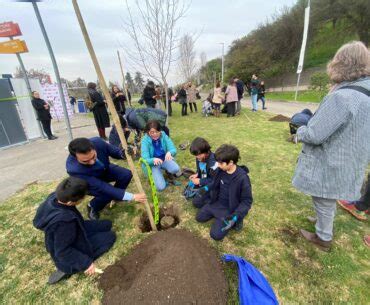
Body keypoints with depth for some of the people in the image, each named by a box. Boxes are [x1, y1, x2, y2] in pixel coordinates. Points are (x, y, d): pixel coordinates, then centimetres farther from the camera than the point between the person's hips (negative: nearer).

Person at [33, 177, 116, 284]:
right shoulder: (64, 221, -42)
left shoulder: (55, 197, -20)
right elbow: (62, 251, -29)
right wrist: (86, 263, -20)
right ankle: (69, 268, 0)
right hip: (66, 254, -7)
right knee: (110, 236, -4)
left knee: (107, 225, 8)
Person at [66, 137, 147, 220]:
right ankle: (92, 207, 7)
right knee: (107, 193, -28)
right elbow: (101, 186, -40)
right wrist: (132, 197, -44)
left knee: (127, 174, -18)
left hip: (105, 169, 4)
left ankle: (116, 195, 13)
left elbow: (115, 152, -14)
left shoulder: (98, 142, -33)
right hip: (89, 183, -4)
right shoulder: (74, 169, -41)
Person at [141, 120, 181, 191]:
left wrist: (170, 152, -42)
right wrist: (154, 160, -47)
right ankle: (155, 175, 16)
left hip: (165, 159, 2)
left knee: (175, 169, -31)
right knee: (161, 187, -17)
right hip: (152, 164, -2)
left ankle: (169, 172, 7)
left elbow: (174, 150, -17)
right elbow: (145, 160, -24)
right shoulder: (145, 140, -19)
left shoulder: (164, 136, -14)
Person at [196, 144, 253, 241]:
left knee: (216, 234, -9)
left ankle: (236, 220, 9)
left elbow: (247, 201, -20)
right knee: (199, 217, 10)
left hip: (230, 209, -6)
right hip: (217, 202, 6)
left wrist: (235, 216, -30)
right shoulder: (221, 170, -13)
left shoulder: (242, 178, -31)